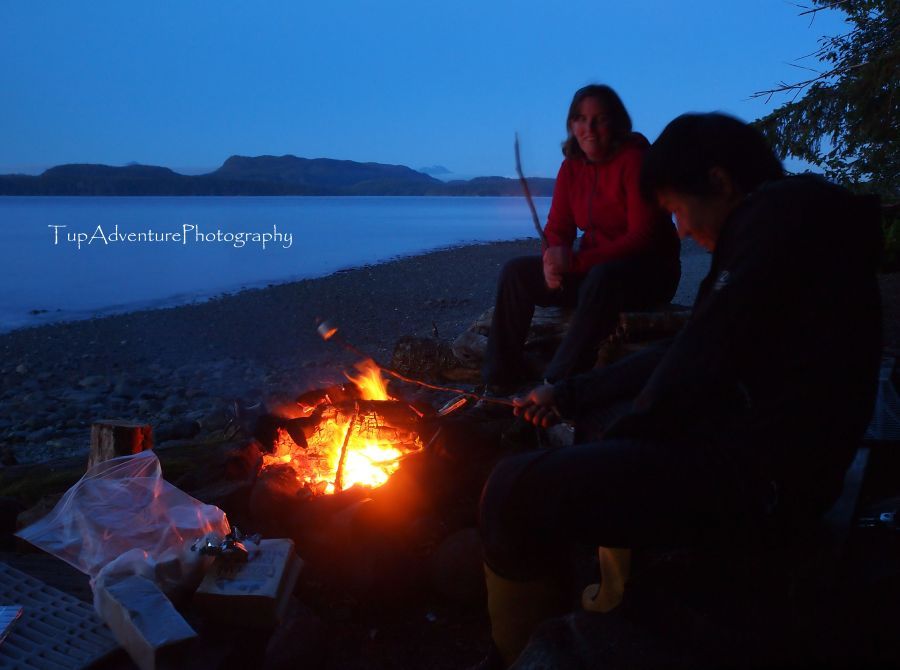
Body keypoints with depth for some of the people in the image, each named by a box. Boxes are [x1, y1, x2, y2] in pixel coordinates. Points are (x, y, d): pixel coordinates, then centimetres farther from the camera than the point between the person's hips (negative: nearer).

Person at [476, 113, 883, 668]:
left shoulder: (785, 211, -12)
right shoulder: (765, 226, 18)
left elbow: (700, 364, -19)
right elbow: (686, 352, 21)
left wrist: (619, 437, -3)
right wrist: (571, 396, 22)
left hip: (762, 473, -11)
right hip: (751, 442, 11)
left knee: (519, 490, -19)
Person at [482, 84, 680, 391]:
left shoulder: (635, 160, -14)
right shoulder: (571, 167, 5)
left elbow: (642, 237, -21)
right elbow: (557, 228, 6)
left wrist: (575, 262, -26)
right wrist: (556, 257, -20)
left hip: (648, 273, -6)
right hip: (591, 270, 7)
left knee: (602, 277, -40)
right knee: (516, 272, -9)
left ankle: (557, 386, -34)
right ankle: (499, 380, -9)